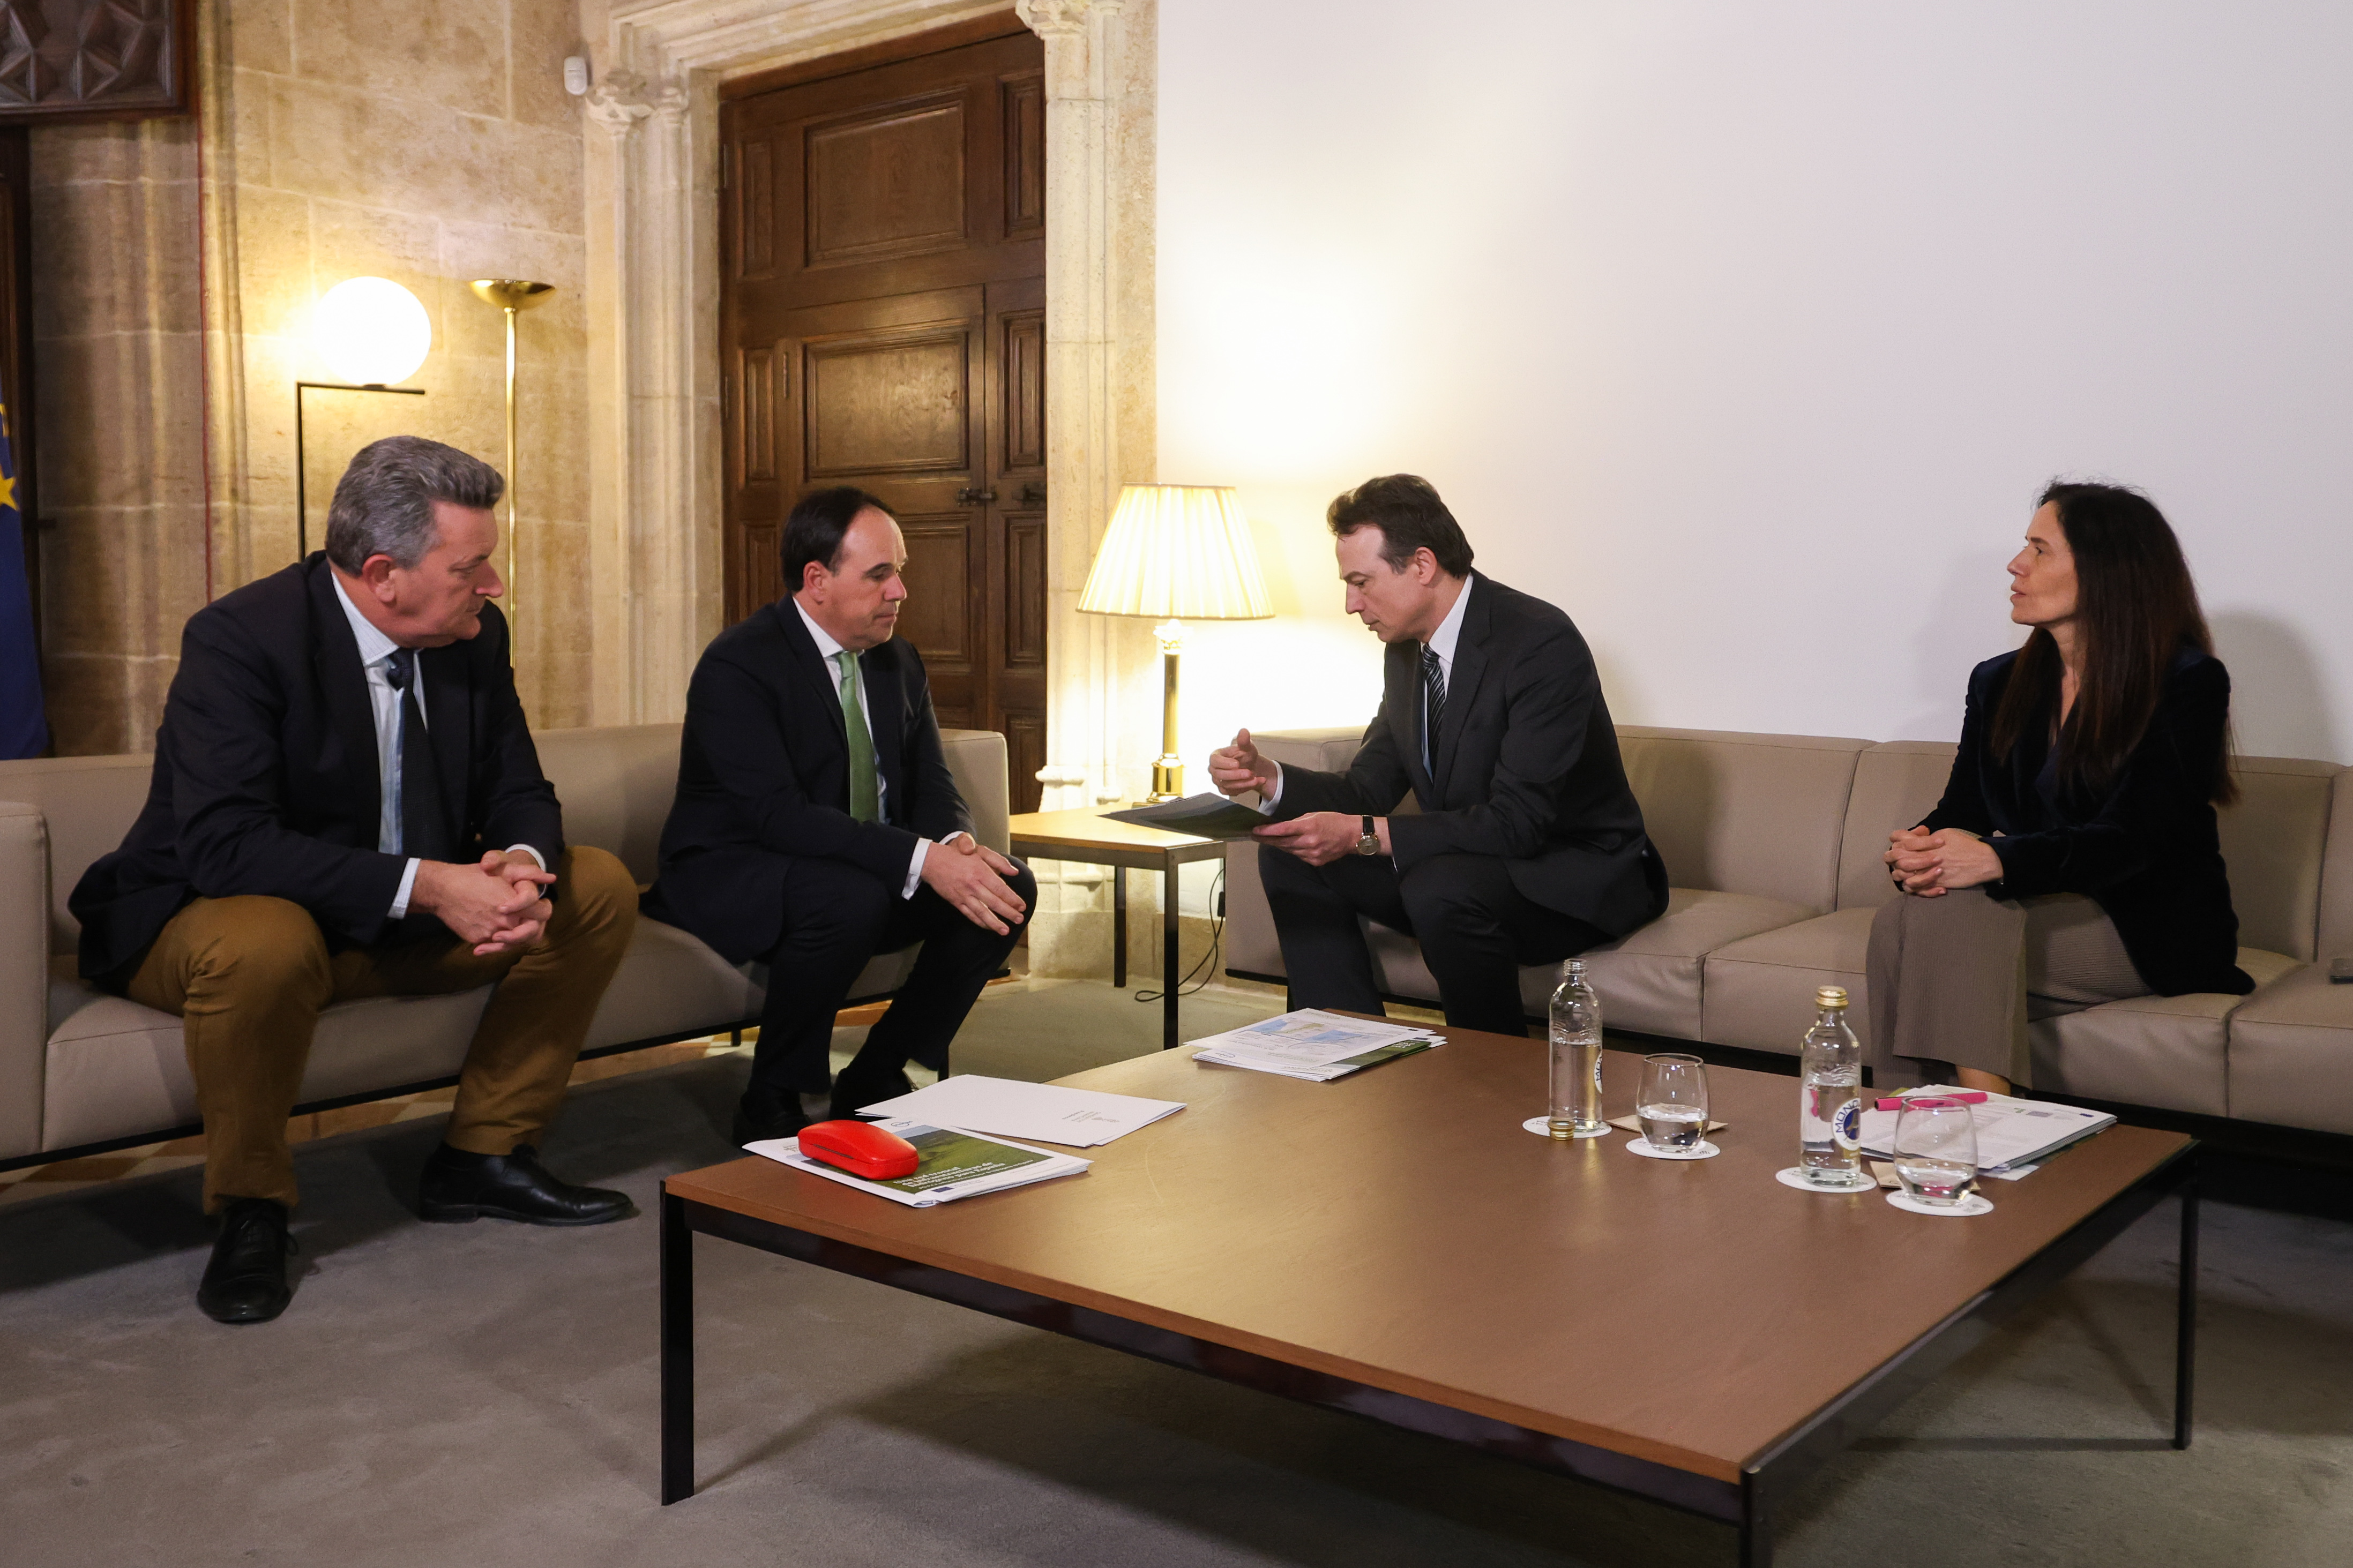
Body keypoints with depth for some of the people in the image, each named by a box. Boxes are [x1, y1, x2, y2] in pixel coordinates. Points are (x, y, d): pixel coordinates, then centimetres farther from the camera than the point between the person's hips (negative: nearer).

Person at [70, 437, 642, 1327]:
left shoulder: (476, 637, -4)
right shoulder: (239, 639, -24)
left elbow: (518, 793, 1)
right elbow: (225, 844, -33)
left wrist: (523, 868, -25)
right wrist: (425, 884, -41)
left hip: (410, 915, 7)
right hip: (211, 915, -6)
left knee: (599, 888, -7)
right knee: (266, 942, -40)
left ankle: (483, 1156, 3)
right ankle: (250, 1209, -13)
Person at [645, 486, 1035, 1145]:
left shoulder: (898, 662, 6)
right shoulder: (737, 665, -18)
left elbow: (932, 784, 5)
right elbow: (778, 814, -29)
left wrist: (955, 842, -21)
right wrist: (920, 859, -37)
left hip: (861, 875, 8)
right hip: (730, 879, -7)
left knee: (1010, 886, -10)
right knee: (850, 896, -37)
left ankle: (876, 1081, 1)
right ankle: (779, 1102, -15)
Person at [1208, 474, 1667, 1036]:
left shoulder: (1542, 643, -23)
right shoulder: (1407, 649, 5)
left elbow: (1517, 821, -29)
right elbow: (1371, 788, 7)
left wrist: (1362, 836, -33)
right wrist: (1269, 778, -12)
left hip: (1580, 878, -8)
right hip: (1467, 862, 8)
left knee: (1440, 886, -36)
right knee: (1290, 856, -3)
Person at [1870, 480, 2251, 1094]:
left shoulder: (2189, 683, -8)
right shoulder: (1998, 682, 11)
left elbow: (2135, 838, -19)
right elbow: (1961, 810, 5)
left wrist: (1998, 860, -36)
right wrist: (1922, 852, -21)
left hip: (2148, 931, -5)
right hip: (2037, 907, 5)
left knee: (1959, 913, -32)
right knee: (1898, 917, -27)